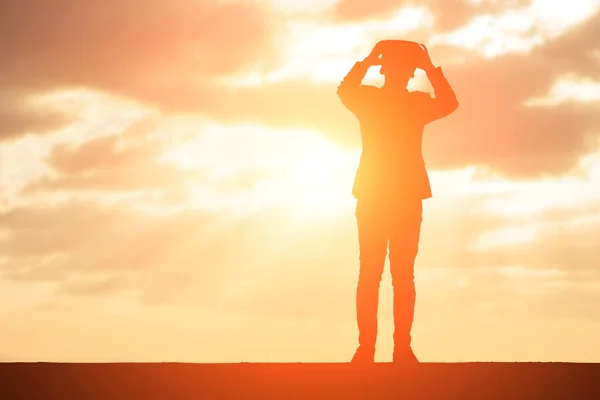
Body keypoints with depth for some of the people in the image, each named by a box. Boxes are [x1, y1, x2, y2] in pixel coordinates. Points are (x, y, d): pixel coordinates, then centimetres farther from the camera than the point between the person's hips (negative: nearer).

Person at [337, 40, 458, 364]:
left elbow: (449, 104, -8)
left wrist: (430, 68, -9)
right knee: (370, 272, -5)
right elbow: (345, 92, -18)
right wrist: (368, 60, -18)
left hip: (408, 197, 2)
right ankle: (366, 346, -8)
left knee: (404, 274, -2)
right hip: (373, 196, -2)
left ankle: (402, 346, -4)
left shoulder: (418, 103, 10)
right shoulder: (367, 99, 4)